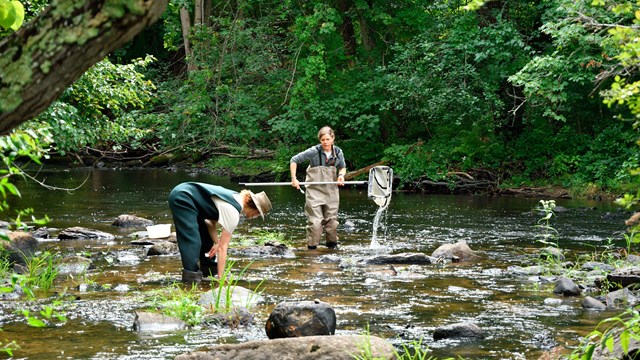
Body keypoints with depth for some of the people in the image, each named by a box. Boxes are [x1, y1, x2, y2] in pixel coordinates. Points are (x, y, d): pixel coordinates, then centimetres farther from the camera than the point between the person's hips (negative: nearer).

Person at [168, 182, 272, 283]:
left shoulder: (236, 198, 7)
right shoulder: (233, 214, -19)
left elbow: (211, 222, 12)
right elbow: (223, 248, -18)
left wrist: (216, 243, 0)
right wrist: (220, 277, -15)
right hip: (182, 199, -10)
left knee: (206, 235, 19)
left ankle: (208, 268, 28)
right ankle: (191, 274, -16)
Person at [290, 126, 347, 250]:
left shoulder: (338, 152, 0)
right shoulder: (314, 151, -13)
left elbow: (342, 167, 17)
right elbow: (294, 160, -6)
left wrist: (341, 175, -6)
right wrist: (294, 178, -12)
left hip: (331, 190, 4)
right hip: (314, 190, -4)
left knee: (332, 219, 8)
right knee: (315, 220, -8)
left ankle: (332, 243, 27)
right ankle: (312, 246, 2)